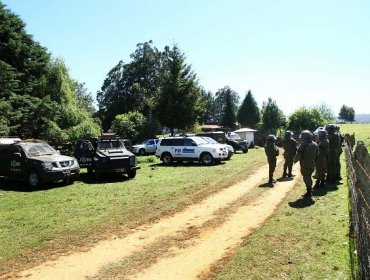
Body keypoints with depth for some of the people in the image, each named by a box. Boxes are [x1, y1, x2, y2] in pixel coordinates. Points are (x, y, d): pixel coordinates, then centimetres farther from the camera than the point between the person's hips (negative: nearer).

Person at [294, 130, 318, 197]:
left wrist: (295, 160, 3)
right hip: (312, 164, 7)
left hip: (305, 164, -7)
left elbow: (298, 155, -14)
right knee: (309, 177, 19)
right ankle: (309, 191, 27)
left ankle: (309, 192, 5)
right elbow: (316, 155, 12)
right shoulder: (315, 145, 5)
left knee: (306, 178, 2)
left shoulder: (303, 145, -19)